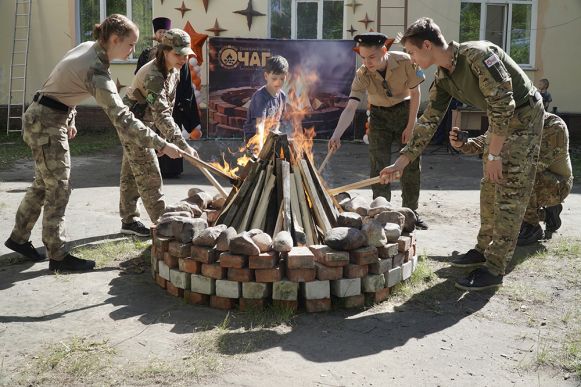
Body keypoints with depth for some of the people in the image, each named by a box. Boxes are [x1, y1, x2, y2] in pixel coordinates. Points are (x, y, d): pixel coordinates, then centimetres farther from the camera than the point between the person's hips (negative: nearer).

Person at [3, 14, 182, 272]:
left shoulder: (87, 47, 1)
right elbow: (122, 119, -32)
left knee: (44, 184, 18)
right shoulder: (97, 72, -27)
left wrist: (69, 119, 21)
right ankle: (57, 256, 7)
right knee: (58, 188, -2)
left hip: (45, 118, 10)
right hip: (46, 123, -10)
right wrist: (161, 145, -30)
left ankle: (18, 238, 32)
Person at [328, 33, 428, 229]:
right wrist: (336, 135, -47)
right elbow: (350, 108, -33)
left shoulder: (405, 62, -25)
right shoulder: (362, 75, -24)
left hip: (404, 110, 0)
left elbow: (415, 93, -13)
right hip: (379, 115, 0)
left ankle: (411, 212, 14)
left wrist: (410, 126, -12)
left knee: (411, 164, 1)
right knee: (379, 167, -6)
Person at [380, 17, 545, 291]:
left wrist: (494, 154, -23)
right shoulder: (443, 78, -2)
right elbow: (428, 121, 2)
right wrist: (400, 163, 0)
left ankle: (494, 269, -6)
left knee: (509, 192, -9)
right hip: (500, 119, 8)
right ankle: (485, 247, 28)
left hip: (524, 114, -8)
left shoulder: (477, 55, -27)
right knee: (490, 187, 13)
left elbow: (502, 105, -27)